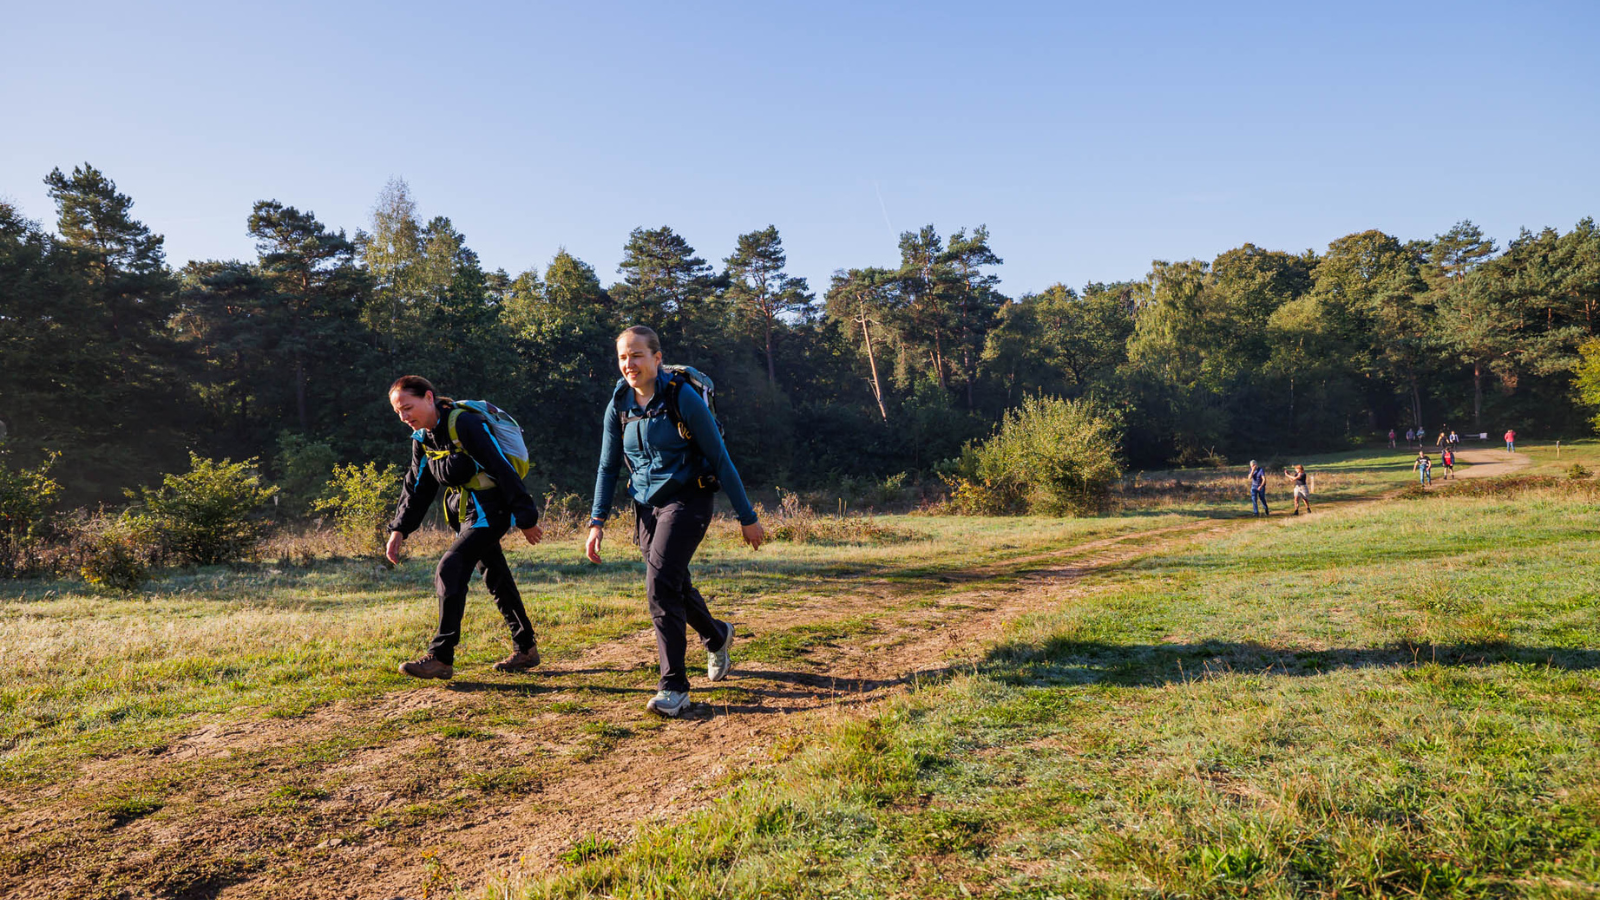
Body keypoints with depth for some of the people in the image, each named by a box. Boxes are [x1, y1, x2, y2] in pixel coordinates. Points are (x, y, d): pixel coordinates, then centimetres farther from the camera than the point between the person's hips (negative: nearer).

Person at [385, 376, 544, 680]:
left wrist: (526, 518, -18)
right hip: (466, 514, 9)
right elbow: (417, 487, 16)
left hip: (489, 513, -9)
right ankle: (525, 649, 24)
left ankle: (441, 658, -14)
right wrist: (399, 529, 8)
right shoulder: (423, 438, 8)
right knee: (496, 578, 13)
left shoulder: (466, 424, -19)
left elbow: (503, 469, -19)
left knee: (450, 571, -17)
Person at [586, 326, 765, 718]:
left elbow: (720, 458, -10)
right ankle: (717, 636, 46)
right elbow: (608, 467, 10)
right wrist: (597, 521, 0)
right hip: (646, 504, 6)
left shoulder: (683, 398, -14)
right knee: (675, 585, 15)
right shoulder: (618, 406, 1)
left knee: (661, 582, -19)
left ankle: (674, 686, -10)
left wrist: (747, 517, -8)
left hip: (687, 498, -6)